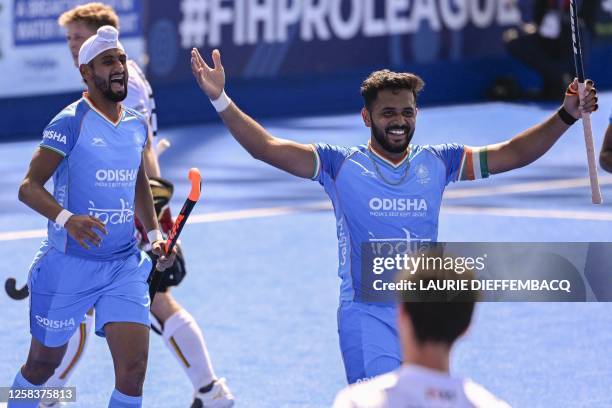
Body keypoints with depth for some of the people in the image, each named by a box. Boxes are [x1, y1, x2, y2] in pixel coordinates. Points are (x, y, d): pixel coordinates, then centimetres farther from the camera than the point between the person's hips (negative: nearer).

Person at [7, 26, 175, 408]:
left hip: (125, 265, 4)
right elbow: (29, 187, -17)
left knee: (134, 366, -9)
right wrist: (66, 218, -34)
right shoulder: (70, 123, -13)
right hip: (69, 264, -4)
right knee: (43, 364, 10)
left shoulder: (138, 125, 6)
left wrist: (155, 232, 15)